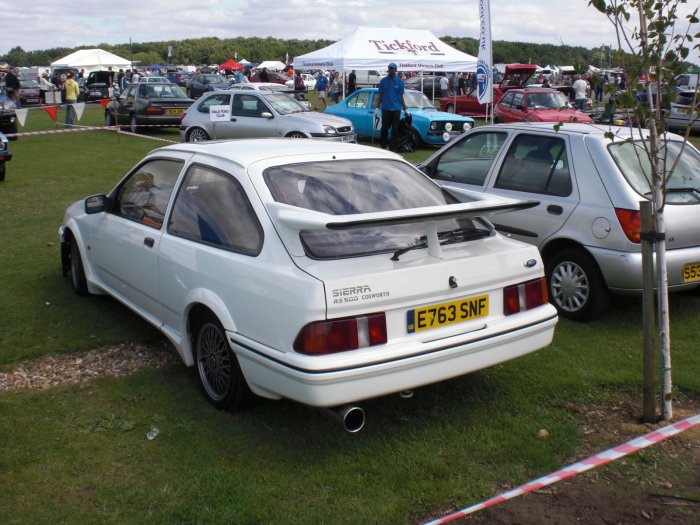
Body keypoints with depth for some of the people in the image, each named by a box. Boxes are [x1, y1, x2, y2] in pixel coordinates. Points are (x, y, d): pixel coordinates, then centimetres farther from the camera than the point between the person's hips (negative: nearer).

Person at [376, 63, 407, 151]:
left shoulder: (399, 81, 4)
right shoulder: (383, 81, 4)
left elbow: (401, 97, 7)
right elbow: (380, 96, 9)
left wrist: (405, 110, 4)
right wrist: (377, 108, 2)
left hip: (396, 109, 0)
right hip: (385, 108, 0)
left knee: (395, 129, 3)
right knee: (384, 128, 2)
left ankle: (393, 147, 11)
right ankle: (383, 146, 14)